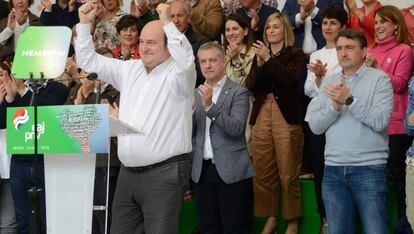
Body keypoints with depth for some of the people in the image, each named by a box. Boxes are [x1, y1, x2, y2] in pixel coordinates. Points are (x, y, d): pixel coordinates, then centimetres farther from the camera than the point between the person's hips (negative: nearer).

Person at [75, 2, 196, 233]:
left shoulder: (177, 75, -5)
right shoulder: (129, 70, 14)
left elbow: (185, 60, -28)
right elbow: (89, 61, 18)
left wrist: (168, 22, -28)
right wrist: (85, 24, 8)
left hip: (164, 173, -6)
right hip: (128, 172, 7)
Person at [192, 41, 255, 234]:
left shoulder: (238, 93, -3)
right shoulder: (196, 94, 13)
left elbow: (236, 128, -16)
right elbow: (190, 132, 9)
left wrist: (210, 106, -25)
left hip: (230, 171, -5)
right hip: (202, 170, 5)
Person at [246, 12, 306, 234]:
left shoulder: (296, 54, 6)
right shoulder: (260, 54, 18)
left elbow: (289, 78, -11)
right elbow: (252, 87, 7)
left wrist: (269, 59, -15)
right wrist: (259, 63, -7)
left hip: (286, 117, -4)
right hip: (262, 116, 4)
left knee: (288, 173, -5)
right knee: (263, 172, 1)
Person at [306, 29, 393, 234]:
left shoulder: (379, 79, -2)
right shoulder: (328, 82, 12)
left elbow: (380, 121, -14)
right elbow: (315, 126, 5)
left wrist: (349, 99, -18)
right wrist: (335, 106, -10)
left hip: (369, 167, -4)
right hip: (333, 168, 4)